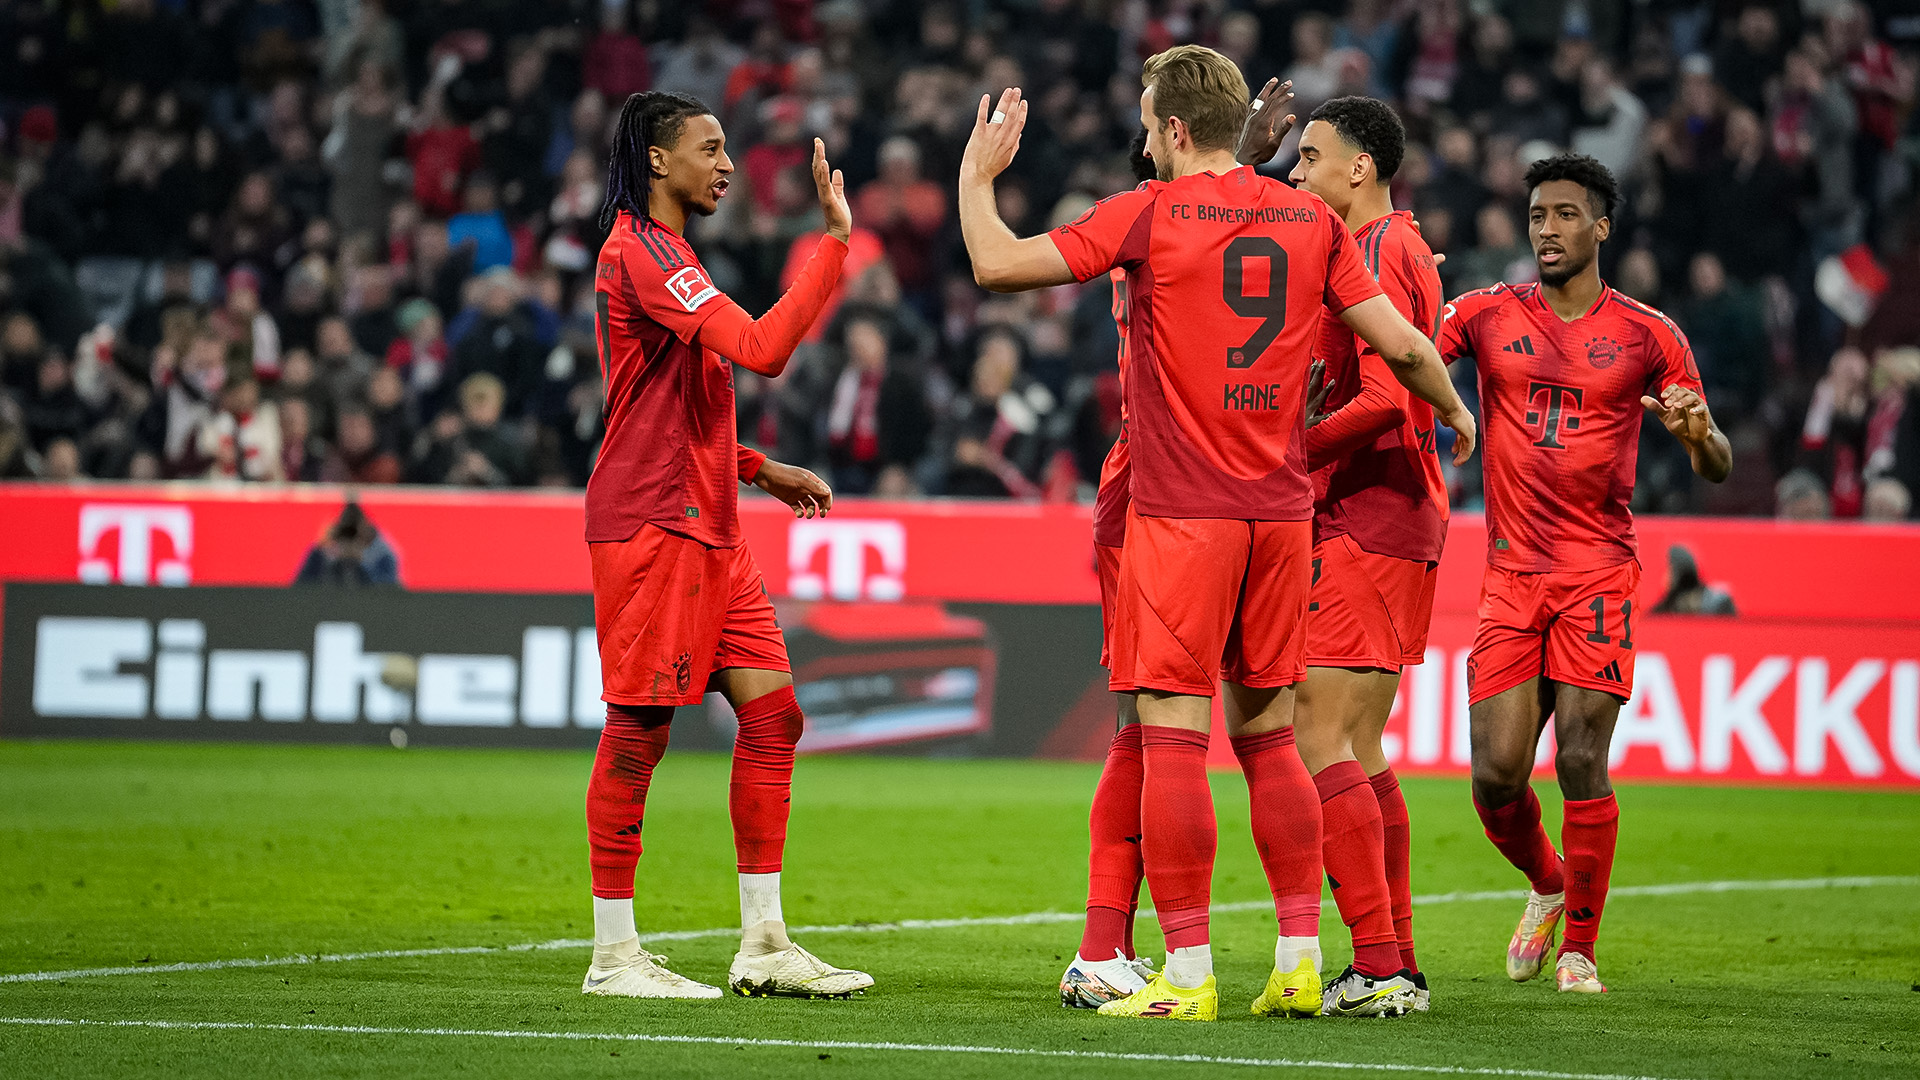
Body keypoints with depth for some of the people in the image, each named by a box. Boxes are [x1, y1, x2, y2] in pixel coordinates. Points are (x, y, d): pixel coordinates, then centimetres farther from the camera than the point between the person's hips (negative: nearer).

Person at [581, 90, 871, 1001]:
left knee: (772, 712, 5)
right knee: (638, 729, -5)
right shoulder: (639, 253, -13)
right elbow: (761, 348, -24)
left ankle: (763, 943, 8)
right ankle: (614, 953, 2)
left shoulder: (665, 253, 20)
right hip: (650, 525, -10)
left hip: (707, 527, 10)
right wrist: (834, 241, -21)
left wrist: (759, 469, 19)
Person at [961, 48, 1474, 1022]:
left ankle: (1187, 975, -7)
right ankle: (1299, 960, 12)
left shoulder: (1151, 213, -6)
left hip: (1181, 514, -5)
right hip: (1281, 509, 5)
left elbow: (997, 265, -8)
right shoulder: (1310, 219, 7)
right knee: (1268, 734, 14)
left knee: (1173, 738, -4)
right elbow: (1401, 344, 7)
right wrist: (1453, 414, 26)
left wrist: (977, 174, 10)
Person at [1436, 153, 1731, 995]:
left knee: (1581, 760, -11)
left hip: (1598, 575, -2)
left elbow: (1716, 467, 5)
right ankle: (1546, 885, 27)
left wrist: (1698, 432, -17)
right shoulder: (1487, 315, 7)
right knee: (1496, 774, -5)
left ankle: (1580, 946, 5)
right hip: (1511, 572, 2)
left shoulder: (1648, 336, 4)